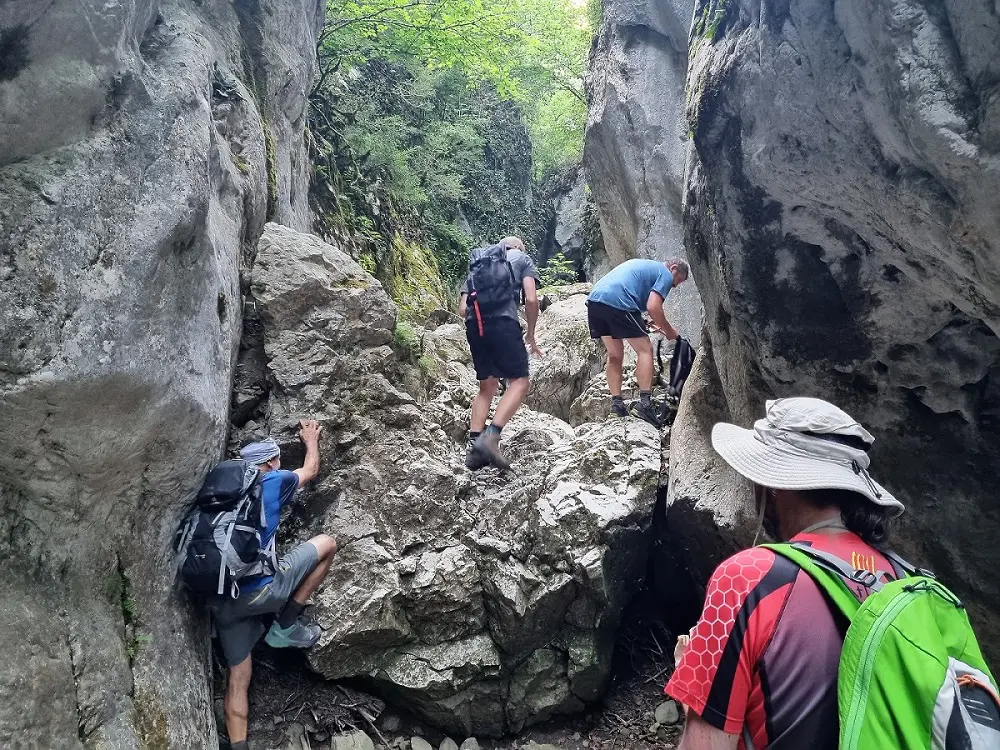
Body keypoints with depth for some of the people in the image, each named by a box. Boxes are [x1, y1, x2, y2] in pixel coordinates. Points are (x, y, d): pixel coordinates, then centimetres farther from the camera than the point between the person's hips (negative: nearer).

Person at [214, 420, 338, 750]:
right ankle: (285, 627, 10)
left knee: (238, 679, 18)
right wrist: (311, 439, 46)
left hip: (223, 603, 6)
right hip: (260, 590, -6)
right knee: (327, 543, 10)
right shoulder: (272, 481, 5)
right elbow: (311, 469, 26)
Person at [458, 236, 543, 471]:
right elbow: (531, 299, 5)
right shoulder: (523, 258, 21)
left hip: (473, 322, 5)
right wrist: (530, 335, 15)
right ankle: (491, 436, -18)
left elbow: (462, 308, 21)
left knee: (487, 386, 15)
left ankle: (475, 446, 4)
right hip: (503, 320, -5)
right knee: (520, 381, 1)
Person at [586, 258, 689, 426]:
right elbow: (653, 307, -3)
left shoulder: (641, 264, 35)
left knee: (615, 355, 17)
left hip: (594, 299, 8)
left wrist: (654, 324, 30)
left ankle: (616, 403, 11)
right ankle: (645, 402, -6)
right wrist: (669, 331, 11)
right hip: (617, 302, -8)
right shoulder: (665, 274, 11)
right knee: (645, 350, 2)